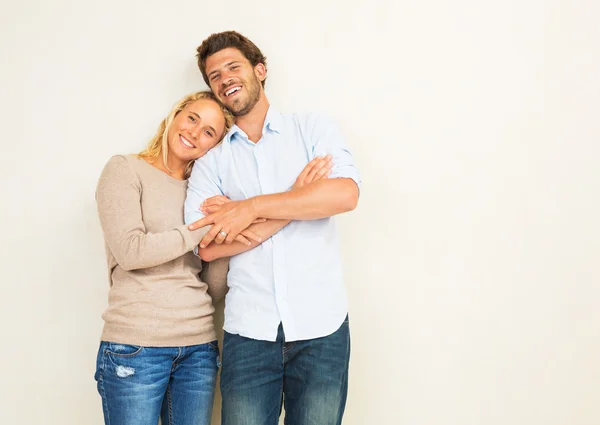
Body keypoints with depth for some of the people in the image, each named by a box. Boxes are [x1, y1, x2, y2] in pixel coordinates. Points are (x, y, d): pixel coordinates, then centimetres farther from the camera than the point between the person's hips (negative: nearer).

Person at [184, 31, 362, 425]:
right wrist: (298, 204, -10)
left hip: (320, 325, -1)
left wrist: (250, 208, -12)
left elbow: (346, 193, -12)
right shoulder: (211, 160, 9)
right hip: (248, 331, 1)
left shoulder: (313, 129, 7)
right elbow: (207, 246, -6)